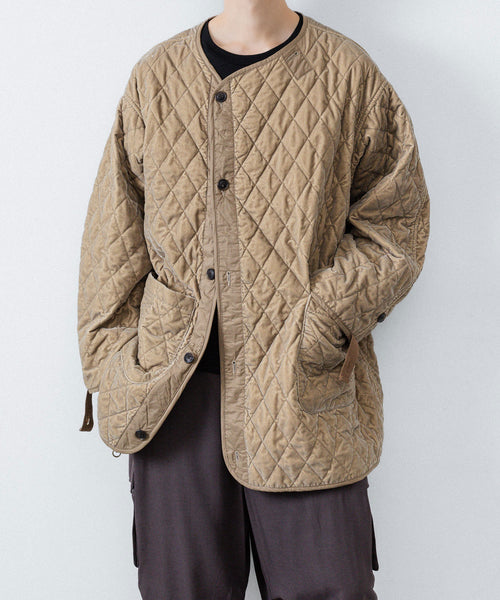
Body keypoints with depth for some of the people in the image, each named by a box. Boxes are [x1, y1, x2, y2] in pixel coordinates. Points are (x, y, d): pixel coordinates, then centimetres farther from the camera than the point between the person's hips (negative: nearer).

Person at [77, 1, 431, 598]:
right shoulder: (154, 77, 9)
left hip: (305, 391, -1)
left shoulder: (348, 73, 3)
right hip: (172, 384, 2)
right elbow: (115, 235, 11)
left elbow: (396, 219, 4)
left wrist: (329, 320, -9)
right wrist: (112, 369, 4)